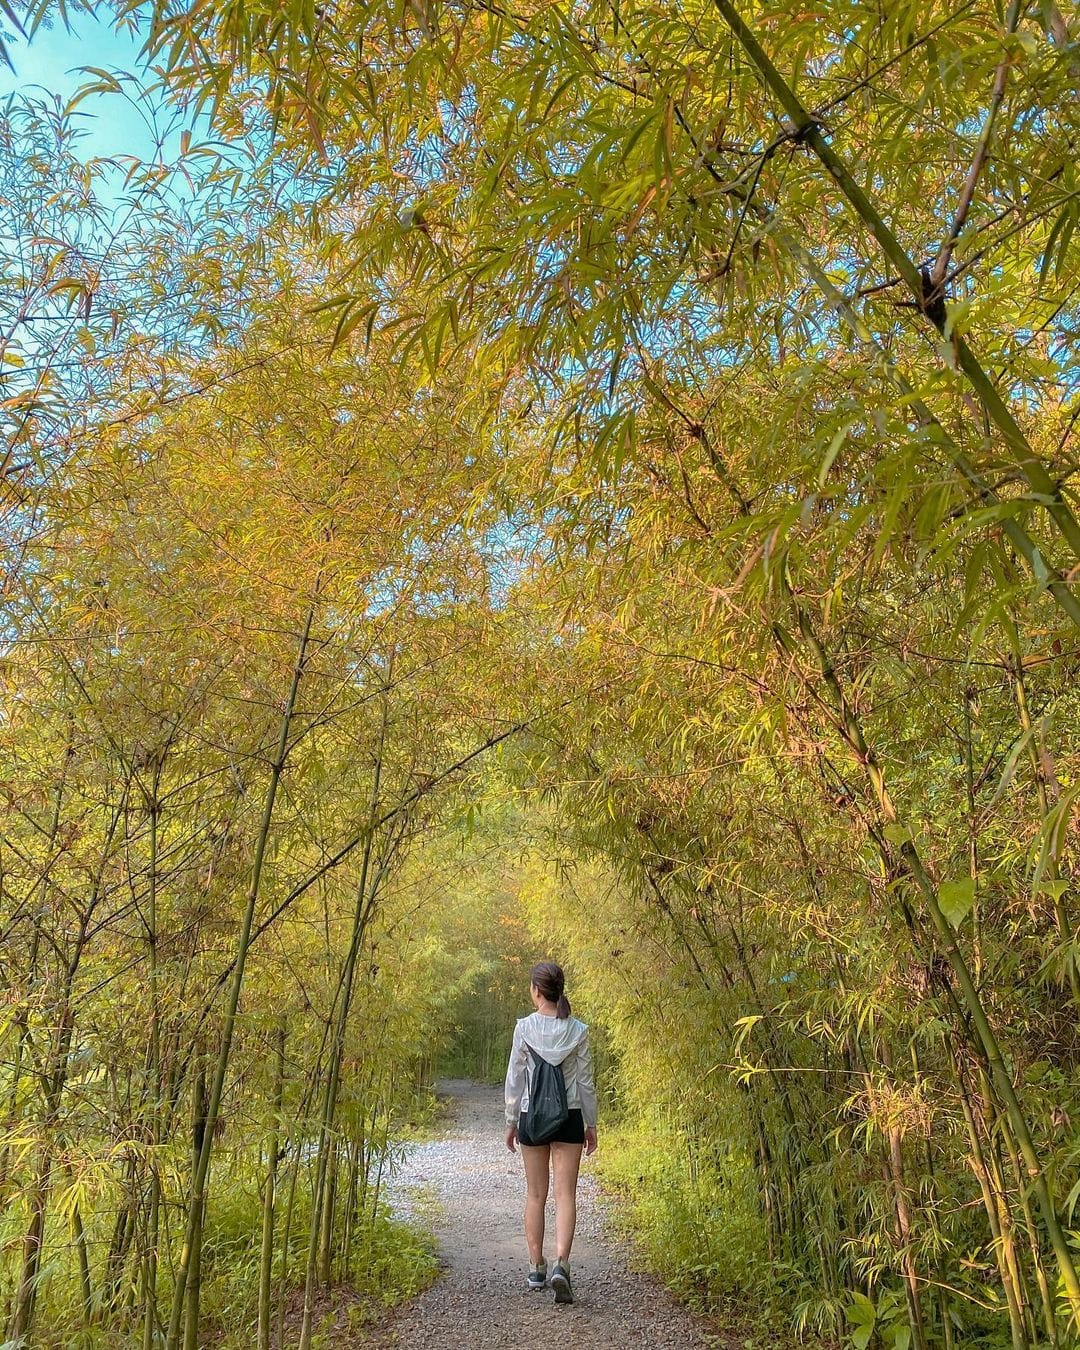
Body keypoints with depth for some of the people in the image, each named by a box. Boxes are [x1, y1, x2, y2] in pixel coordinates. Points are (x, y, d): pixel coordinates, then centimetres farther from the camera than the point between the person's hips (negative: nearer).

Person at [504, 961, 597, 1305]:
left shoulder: (524, 1027, -9)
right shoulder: (578, 1030, -6)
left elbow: (514, 1078, -4)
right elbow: (585, 1081, -1)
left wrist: (511, 1121, 7)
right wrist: (591, 1124, 10)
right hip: (569, 1118, 0)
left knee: (535, 1195, 14)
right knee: (565, 1194, 4)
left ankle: (536, 1269, 23)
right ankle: (561, 1264, -10)